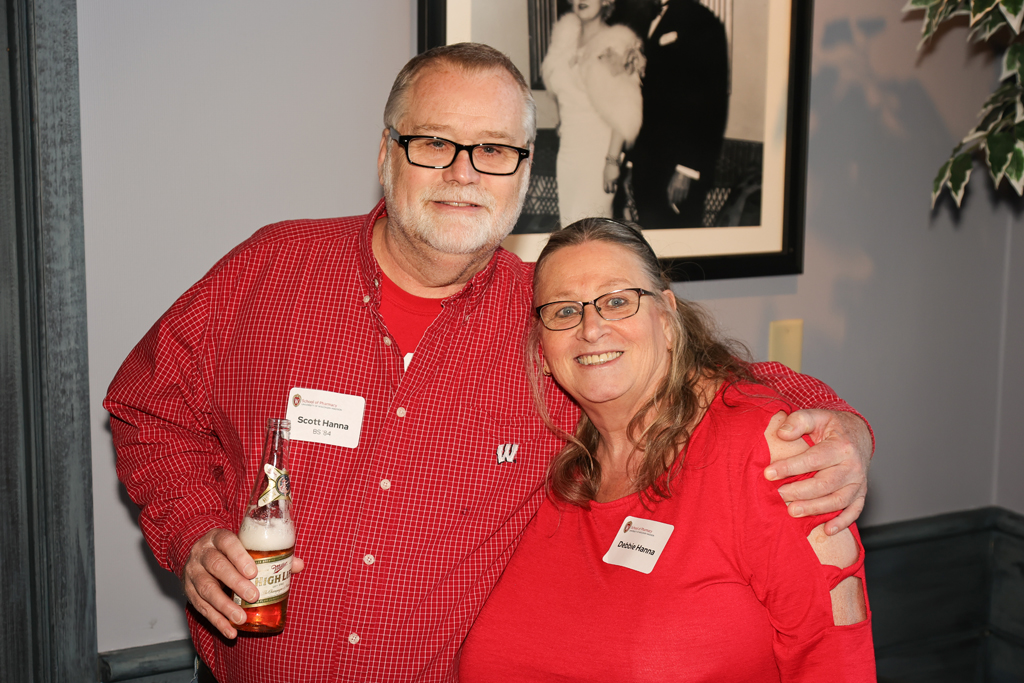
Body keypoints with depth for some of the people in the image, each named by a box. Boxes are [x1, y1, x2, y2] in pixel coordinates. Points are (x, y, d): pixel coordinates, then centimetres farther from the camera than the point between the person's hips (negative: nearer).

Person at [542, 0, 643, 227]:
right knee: (568, 223, 5)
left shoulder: (616, 44, -8)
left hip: (599, 150, -6)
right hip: (568, 150, 6)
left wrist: (613, 159, -17)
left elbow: (622, 110, -12)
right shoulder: (566, 40, 11)